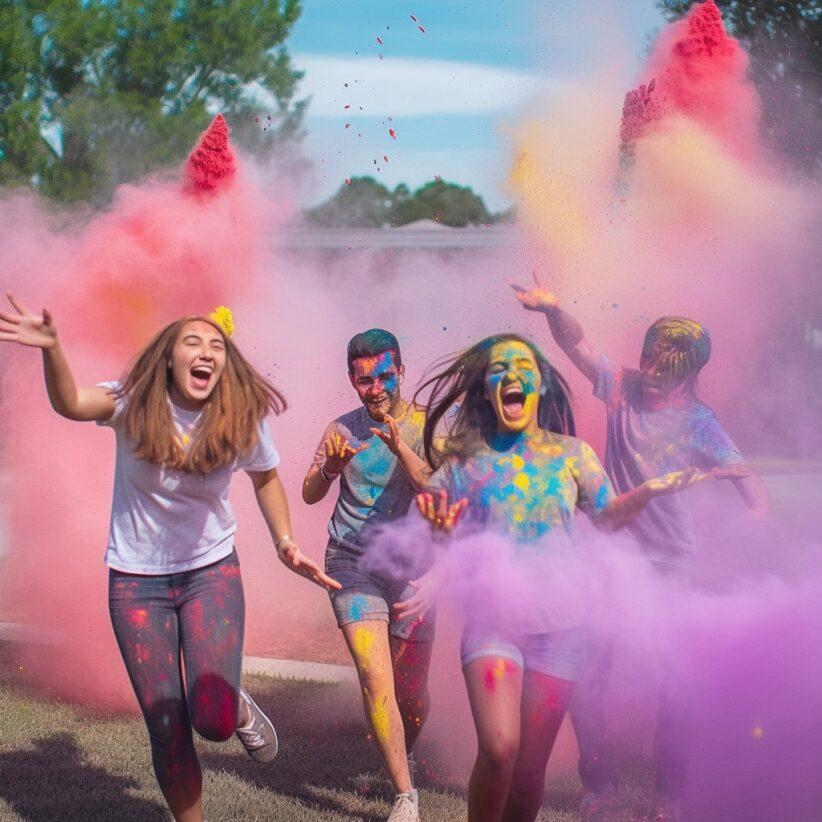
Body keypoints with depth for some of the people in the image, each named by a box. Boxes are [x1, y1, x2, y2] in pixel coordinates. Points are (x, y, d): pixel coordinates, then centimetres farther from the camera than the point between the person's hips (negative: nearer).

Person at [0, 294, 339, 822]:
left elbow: (266, 479, 11)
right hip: (137, 580, 0)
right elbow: (71, 404, -33)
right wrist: (52, 348, -52)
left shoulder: (243, 420, -9)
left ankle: (241, 709, 20)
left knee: (213, 721, -17)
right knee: (167, 732, 2)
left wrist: (285, 542, -2)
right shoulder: (136, 405, -13)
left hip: (212, 571, 0)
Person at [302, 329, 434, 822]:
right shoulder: (344, 429, 5)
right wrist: (330, 467, -22)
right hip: (353, 564, 0)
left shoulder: (426, 427, -1)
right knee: (375, 679, -14)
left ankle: (408, 755, 40)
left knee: (412, 691, 7)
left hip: (411, 566, 0)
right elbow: (310, 495, -1)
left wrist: (401, 450, -30)